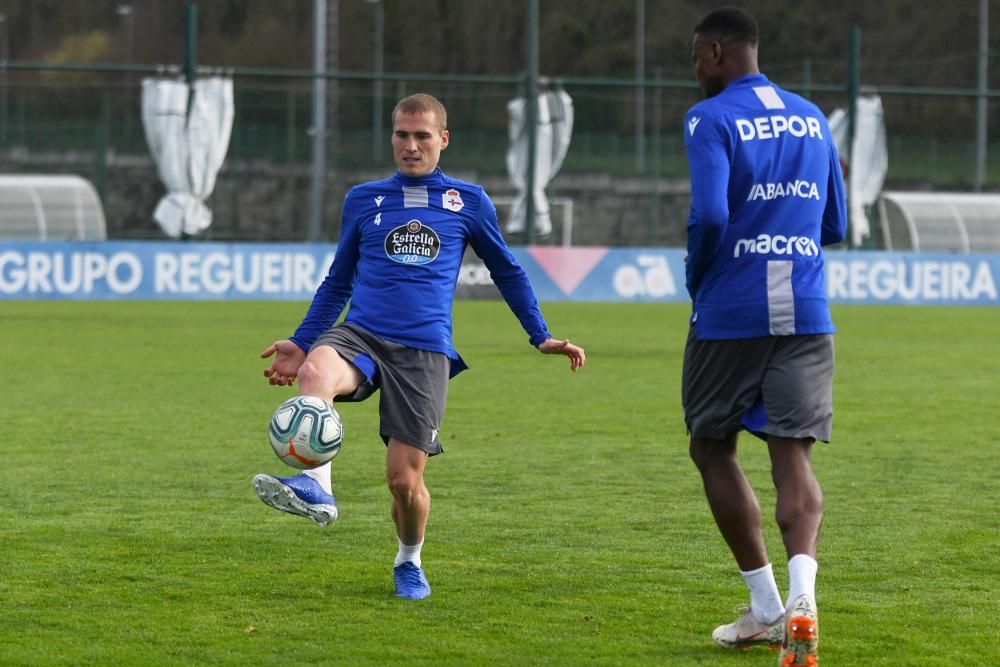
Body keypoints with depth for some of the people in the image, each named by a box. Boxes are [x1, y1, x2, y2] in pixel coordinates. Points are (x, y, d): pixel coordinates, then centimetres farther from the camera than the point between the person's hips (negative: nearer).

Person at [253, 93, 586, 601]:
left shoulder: (469, 202, 10)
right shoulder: (364, 200, 14)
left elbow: (507, 273, 22)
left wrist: (541, 337, 18)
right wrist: (301, 342, 16)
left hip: (424, 351, -1)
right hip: (361, 334, 1)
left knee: (405, 478, -5)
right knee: (316, 369, -37)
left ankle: (409, 562, 24)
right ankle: (316, 487, -47)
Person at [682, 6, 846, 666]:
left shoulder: (711, 119, -6)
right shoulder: (812, 118, 13)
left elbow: (709, 217, -18)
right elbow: (835, 226, 18)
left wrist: (697, 282, -1)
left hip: (729, 315, -4)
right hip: (805, 314, 4)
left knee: (713, 448, 13)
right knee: (793, 455, -1)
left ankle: (766, 608, 13)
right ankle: (801, 596, -25)